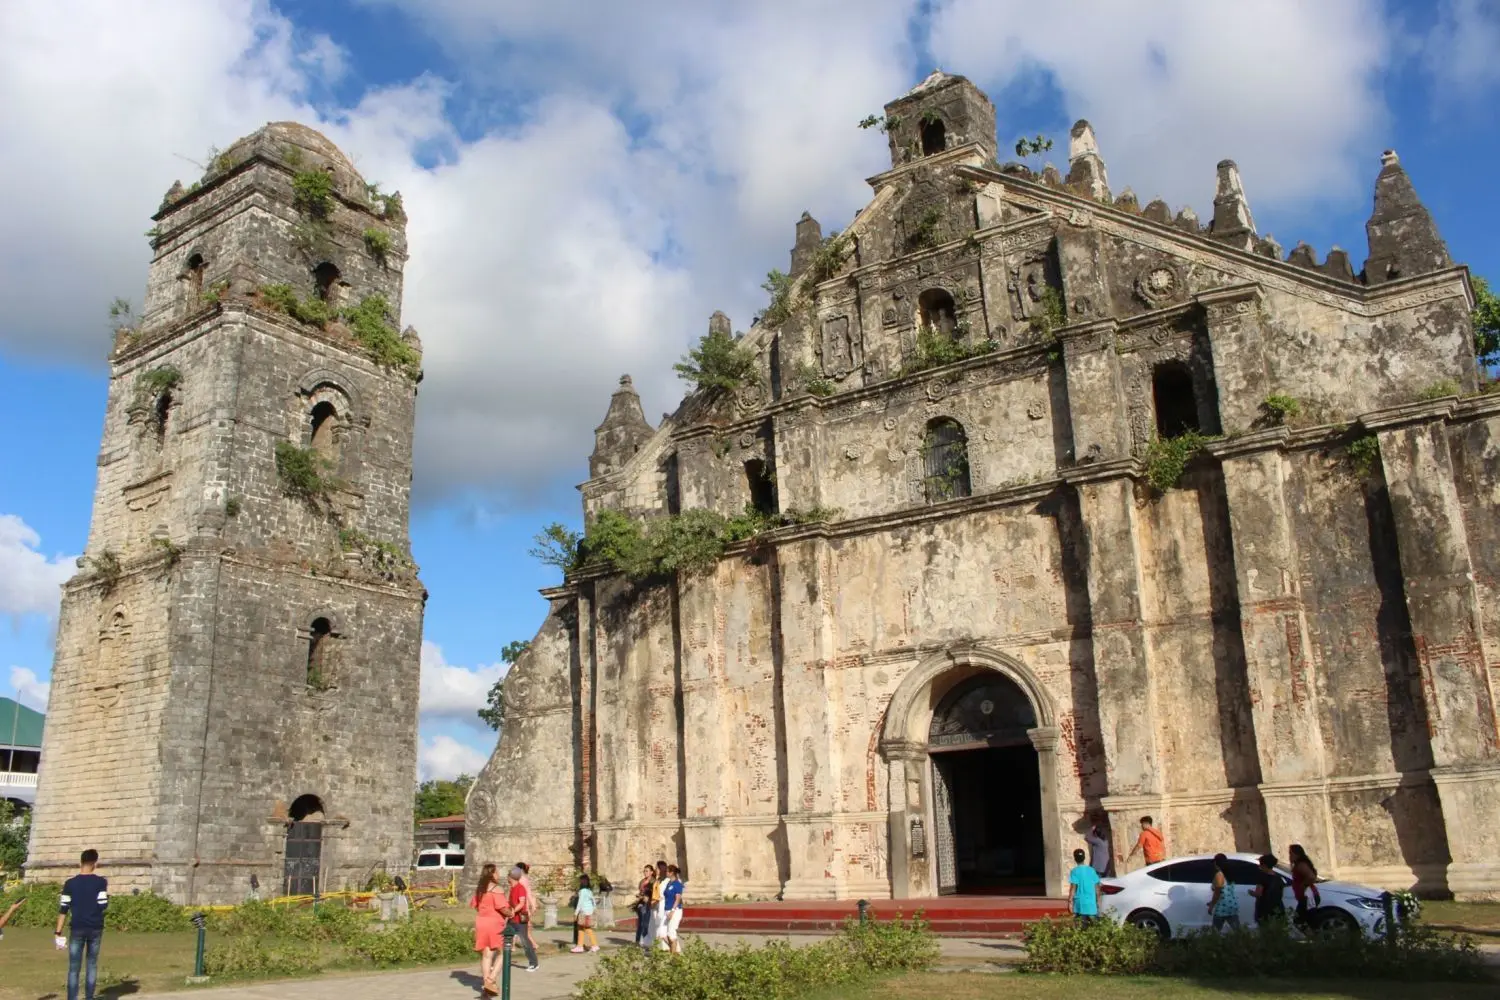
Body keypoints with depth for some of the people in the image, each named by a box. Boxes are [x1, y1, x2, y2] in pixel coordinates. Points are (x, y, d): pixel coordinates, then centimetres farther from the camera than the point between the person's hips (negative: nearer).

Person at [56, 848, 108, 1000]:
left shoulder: (70, 883, -2)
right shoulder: (101, 882, -3)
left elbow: (63, 909, -3)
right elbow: (103, 905, -7)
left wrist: (58, 933, 0)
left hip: (77, 929, -1)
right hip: (95, 928, 1)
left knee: (74, 967, 2)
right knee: (92, 964, 13)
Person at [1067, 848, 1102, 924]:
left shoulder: (1075, 871, -7)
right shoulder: (1092, 870, 6)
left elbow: (1073, 888, -11)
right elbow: (1097, 887, 9)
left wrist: (1070, 901, -6)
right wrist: (1097, 901, 19)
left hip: (1080, 902, -4)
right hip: (1091, 903, 4)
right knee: (1093, 923, 10)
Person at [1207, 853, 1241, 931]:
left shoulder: (1219, 875, -13)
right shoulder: (1228, 874, 11)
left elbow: (1217, 893, -15)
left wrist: (1211, 906, -5)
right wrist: (1212, 902, 28)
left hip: (1223, 907, -8)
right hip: (1233, 905, 8)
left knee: (1216, 931, 4)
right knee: (1237, 930, 6)